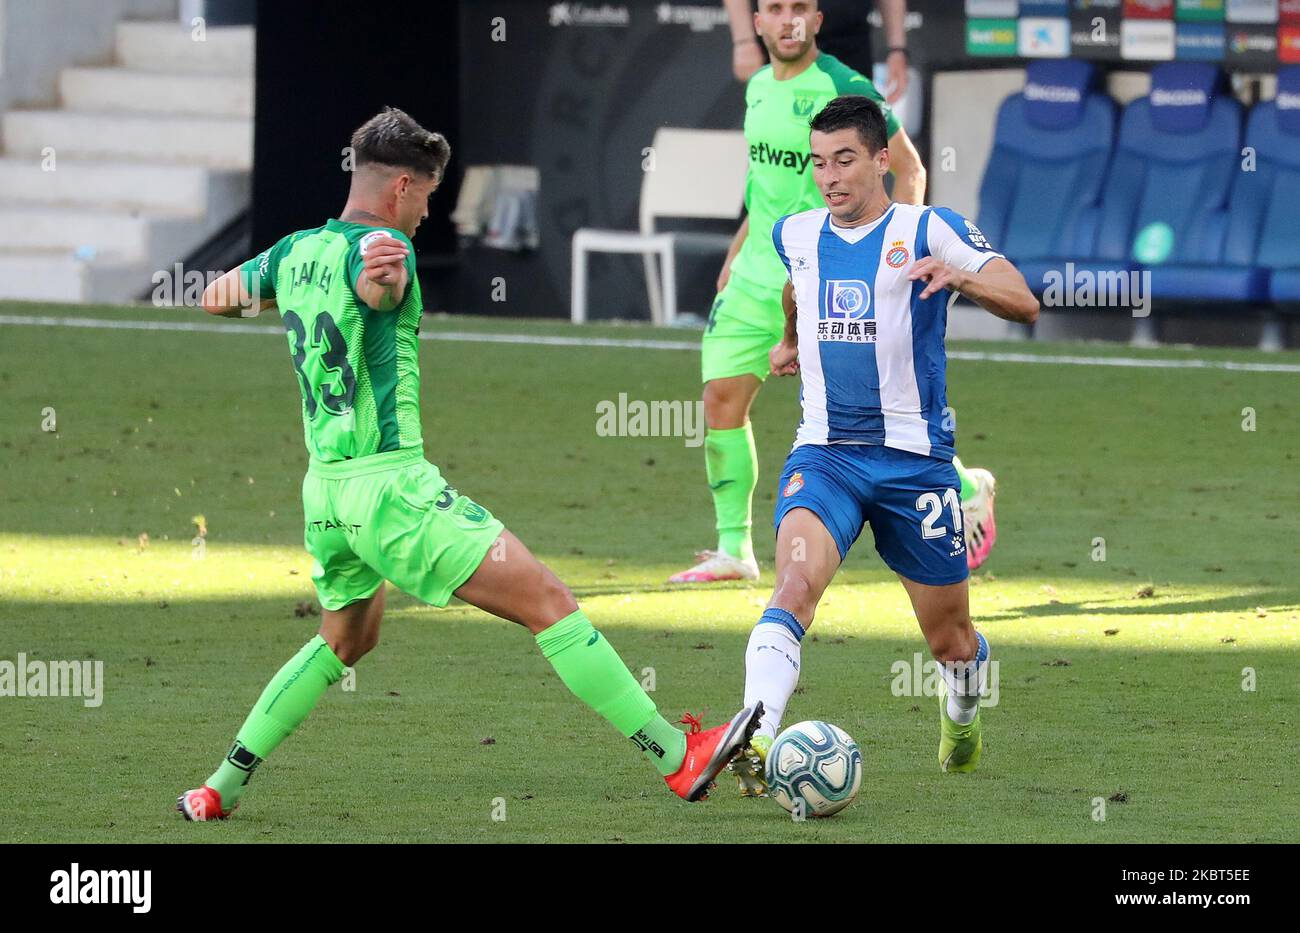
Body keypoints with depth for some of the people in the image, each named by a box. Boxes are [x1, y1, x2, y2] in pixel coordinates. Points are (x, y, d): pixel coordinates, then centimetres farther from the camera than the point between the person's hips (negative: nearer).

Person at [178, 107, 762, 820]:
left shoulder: (295, 252, 11)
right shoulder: (379, 246, -12)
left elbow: (213, 299, 28)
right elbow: (376, 287, -38)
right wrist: (383, 273, -62)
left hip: (323, 489, 9)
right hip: (391, 484, -9)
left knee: (343, 642, 29)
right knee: (548, 603, -8)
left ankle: (223, 787, 24)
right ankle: (676, 756, -11)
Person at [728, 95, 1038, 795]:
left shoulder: (928, 230, -5)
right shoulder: (795, 235, 9)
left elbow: (1024, 304, -16)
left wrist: (961, 276, -34)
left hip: (913, 458, -2)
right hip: (824, 451, 2)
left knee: (949, 638, 11)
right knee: (795, 584, -28)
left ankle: (963, 718, 46)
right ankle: (754, 743, -44)